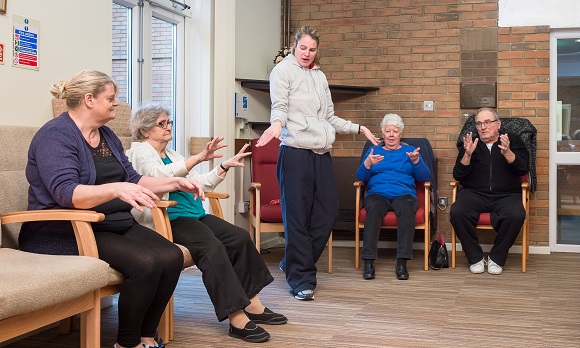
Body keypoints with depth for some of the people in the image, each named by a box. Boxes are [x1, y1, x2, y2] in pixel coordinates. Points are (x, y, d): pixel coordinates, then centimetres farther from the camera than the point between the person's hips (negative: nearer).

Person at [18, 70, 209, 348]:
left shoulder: (107, 136, 16)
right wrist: (117, 189, -41)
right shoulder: (55, 136, -11)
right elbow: (66, 192, -26)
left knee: (172, 257, -18)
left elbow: (132, 179, 21)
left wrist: (176, 183, 9)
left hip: (116, 224, 8)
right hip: (68, 231, -8)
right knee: (145, 263, -29)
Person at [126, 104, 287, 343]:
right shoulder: (140, 151, 1)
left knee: (240, 237, -11)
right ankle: (237, 318, -30)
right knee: (212, 247, -31)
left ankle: (252, 305, -7)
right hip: (169, 218, -8)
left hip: (194, 214, 8)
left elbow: (199, 183, 26)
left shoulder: (171, 154, 26)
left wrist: (225, 166, 13)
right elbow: (159, 175, -21)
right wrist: (198, 158, -29)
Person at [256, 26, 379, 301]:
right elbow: (279, 107, -9)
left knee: (328, 212, 4)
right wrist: (277, 124, -30)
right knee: (298, 218, -5)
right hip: (295, 151, -7)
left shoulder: (320, 76, 23)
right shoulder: (283, 70, 4)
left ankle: (293, 264, 21)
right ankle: (301, 279, 4)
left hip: (322, 153, 7)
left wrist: (358, 129, 24)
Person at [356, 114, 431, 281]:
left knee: (407, 209, -36)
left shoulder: (409, 151, 21)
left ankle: (402, 263, -38)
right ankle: (368, 262, -39)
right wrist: (368, 163, -12)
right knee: (373, 208, -35)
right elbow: (360, 177, 8)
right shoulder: (374, 150, 23)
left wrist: (416, 161, -11)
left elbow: (425, 177, 7)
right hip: (377, 193, 0)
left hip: (403, 194, 0)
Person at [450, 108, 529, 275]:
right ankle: (475, 257, -12)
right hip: (474, 193, 1)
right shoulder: (469, 143, 15)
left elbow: (523, 169, 0)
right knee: (456, 212, -31)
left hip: (506, 195, 0)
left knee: (516, 215, -33)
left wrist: (507, 153, -18)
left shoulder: (513, 140, 14)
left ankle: (497, 258, -11)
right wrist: (467, 154, -11)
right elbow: (457, 176, 6)